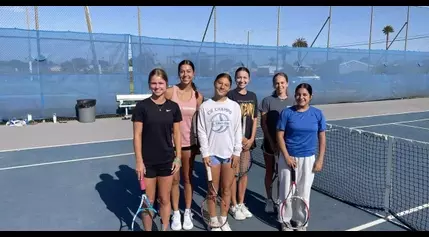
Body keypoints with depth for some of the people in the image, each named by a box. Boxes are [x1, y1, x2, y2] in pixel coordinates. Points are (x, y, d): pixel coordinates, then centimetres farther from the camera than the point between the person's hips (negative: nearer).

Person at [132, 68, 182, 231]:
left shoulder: (173, 107, 0)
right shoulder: (142, 106, -8)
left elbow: (176, 134, 5)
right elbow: (137, 135, -7)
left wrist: (178, 158, 1)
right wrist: (139, 161, -10)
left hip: (167, 161, 2)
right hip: (147, 162, -2)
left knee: (164, 200, 15)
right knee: (148, 201, 10)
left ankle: (165, 229, 32)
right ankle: (147, 230, 28)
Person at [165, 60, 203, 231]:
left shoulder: (198, 96, -1)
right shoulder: (170, 92, -9)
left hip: (189, 143, 2)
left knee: (188, 178, 14)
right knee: (174, 179, 9)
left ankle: (187, 213, 30)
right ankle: (176, 214, 26)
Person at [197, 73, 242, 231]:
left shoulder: (234, 106, 2)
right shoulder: (205, 106, -1)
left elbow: (238, 131, 3)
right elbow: (201, 132, -2)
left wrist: (237, 152, -1)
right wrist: (205, 153, -7)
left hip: (230, 153, 1)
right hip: (212, 153, -1)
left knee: (226, 189, 10)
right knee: (213, 190, 8)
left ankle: (223, 220, 26)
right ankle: (213, 221, 24)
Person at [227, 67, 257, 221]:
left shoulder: (253, 96, 9)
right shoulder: (230, 95, -7)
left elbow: (255, 119, 9)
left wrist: (251, 139, -1)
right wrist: (241, 138, -12)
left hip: (248, 141, 5)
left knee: (244, 173, 13)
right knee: (234, 173, 3)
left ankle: (241, 203, 27)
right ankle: (234, 206, 17)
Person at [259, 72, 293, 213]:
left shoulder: (292, 102, 2)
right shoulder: (267, 101, -4)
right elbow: (263, 124, -5)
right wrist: (271, 142, -12)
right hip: (270, 143, -1)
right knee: (270, 172, 10)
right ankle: (269, 200, 24)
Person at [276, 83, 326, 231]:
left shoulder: (317, 114, -1)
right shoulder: (287, 113, -6)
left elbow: (322, 138, 4)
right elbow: (280, 136, -5)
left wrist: (320, 160, 0)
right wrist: (287, 156, -12)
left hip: (308, 159, 1)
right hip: (288, 157, -1)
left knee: (304, 192, 11)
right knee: (287, 191, 7)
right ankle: (286, 222, 25)